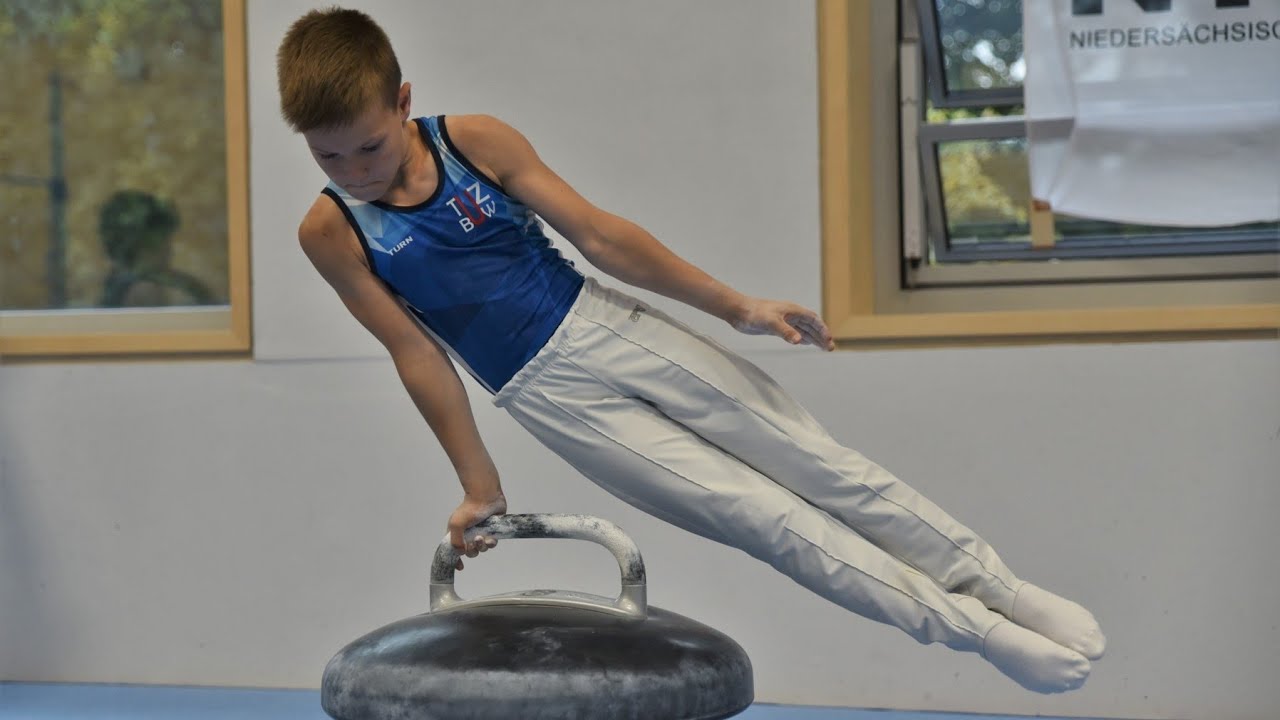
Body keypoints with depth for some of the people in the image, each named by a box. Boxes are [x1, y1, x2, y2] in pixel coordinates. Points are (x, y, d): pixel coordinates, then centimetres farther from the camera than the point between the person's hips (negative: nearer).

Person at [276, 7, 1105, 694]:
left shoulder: (476, 141, -11)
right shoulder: (332, 232, -13)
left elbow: (597, 234, -6)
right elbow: (415, 353, -7)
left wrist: (736, 306, -4)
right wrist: (480, 487, -2)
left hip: (602, 322, 2)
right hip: (550, 392, -2)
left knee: (809, 459, 0)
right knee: (762, 518, -5)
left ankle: (995, 583, 12)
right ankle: (977, 632, 0)